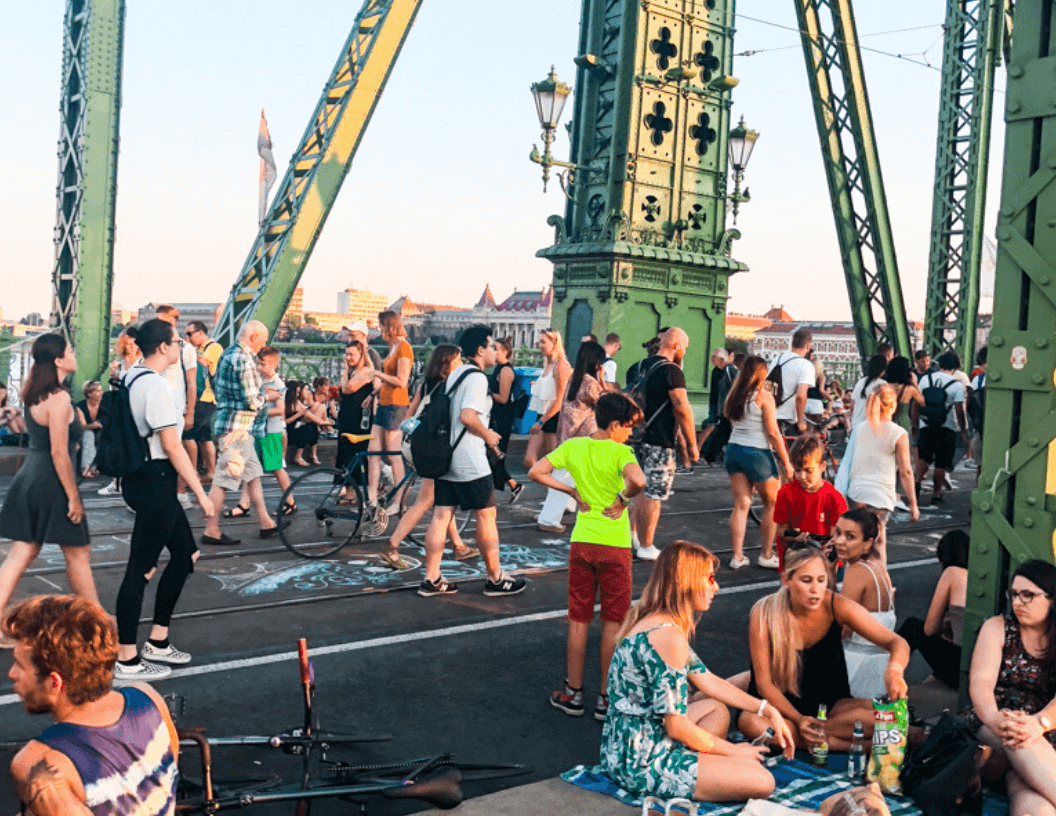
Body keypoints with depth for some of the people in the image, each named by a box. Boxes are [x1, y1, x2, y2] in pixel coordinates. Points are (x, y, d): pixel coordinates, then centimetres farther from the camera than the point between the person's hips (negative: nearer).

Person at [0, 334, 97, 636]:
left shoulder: (34, 395, 8)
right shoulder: (59, 398, -18)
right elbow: (59, 452, -20)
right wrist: (73, 497, -17)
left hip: (28, 478, 8)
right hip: (51, 484, -8)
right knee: (78, 553, 8)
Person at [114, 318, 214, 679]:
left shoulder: (131, 376, 11)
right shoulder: (155, 385, -19)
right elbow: (172, 447, -21)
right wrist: (201, 494, -16)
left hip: (140, 477, 10)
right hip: (155, 481, -10)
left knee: (185, 552, 16)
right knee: (141, 567, -3)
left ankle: (158, 641, 23)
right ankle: (126, 660, 5)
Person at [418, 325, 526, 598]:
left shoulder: (454, 374, 16)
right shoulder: (477, 377, -12)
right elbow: (467, 415, -24)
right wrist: (488, 435, -9)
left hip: (445, 456, 9)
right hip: (470, 462, -9)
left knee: (441, 516, 6)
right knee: (486, 516, 3)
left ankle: (431, 579, 8)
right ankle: (495, 578, 12)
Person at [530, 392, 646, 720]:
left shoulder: (573, 446, 1)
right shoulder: (620, 452, -13)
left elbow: (536, 472, 0)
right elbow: (637, 480, -32)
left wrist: (572, 491, 2)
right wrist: (624, 499, -14)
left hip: (581, 542, 4)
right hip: (614, 545, -4)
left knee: (578, 620, 13)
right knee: (613, 623, 9)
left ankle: (573, 694, 20)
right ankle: (606, 698, 14)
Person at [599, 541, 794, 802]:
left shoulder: (650, 622, 11)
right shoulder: (669, 637, -22)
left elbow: (706, 680, 18)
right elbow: (677, 727, -20)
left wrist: (767, 710, 15)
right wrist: (732, 750, -4)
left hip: (624, 748, 10)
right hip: (641, 762, -10)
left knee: (717, 709, 27)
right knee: (762, 782, -11)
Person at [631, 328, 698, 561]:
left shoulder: (646, 367, 14)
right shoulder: (671, 371, -14)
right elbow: (683, 409, -16)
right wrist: (692, 445, -9)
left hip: (642, 437, 9)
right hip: (660, 443, -9)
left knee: (642, 491, 17)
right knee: (653, 495, -3)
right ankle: (646, 548, 3)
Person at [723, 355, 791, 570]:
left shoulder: (733, 395, 6)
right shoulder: (764, 396, -10)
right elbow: (773, 433, -11)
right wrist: (786, 462, -7)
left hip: (733, 450, 6)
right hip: (756, 452, -6)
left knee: (741, 505, 8)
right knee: (772, 504, 11)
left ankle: (737, 556, 5)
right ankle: (766, 556, 15)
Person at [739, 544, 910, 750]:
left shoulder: (836, 607, -14)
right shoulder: (763, 613, -17)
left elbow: (897, 643, -15)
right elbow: (763, 682, -14)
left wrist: (894, 669, -39)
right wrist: (799, 719, -29)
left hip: (830, 703, 1)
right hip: (781, 705, -1)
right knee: (750, 722, -36)